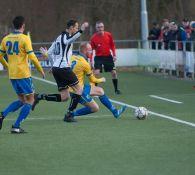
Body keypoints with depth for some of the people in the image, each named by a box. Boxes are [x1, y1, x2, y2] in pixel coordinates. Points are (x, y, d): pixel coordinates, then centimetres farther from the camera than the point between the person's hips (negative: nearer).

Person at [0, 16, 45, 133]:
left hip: (12, 75, 7)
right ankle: (16, 127, -4)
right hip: (23, 74, -7)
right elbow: (32, 57, -14)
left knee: (22, 100, 19)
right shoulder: (25, 38, -10)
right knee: (30, 100, 4)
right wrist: (41, 70, -3)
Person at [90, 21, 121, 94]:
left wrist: (114, 55, 1)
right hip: (98, 57, -2)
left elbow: (112, 46, 6)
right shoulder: (93, 37, -11)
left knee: (114, 72, 1)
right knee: (96, 73, -16)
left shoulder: (108, 35, -6)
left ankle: (116, 89, 16)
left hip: (108, 56, 2)